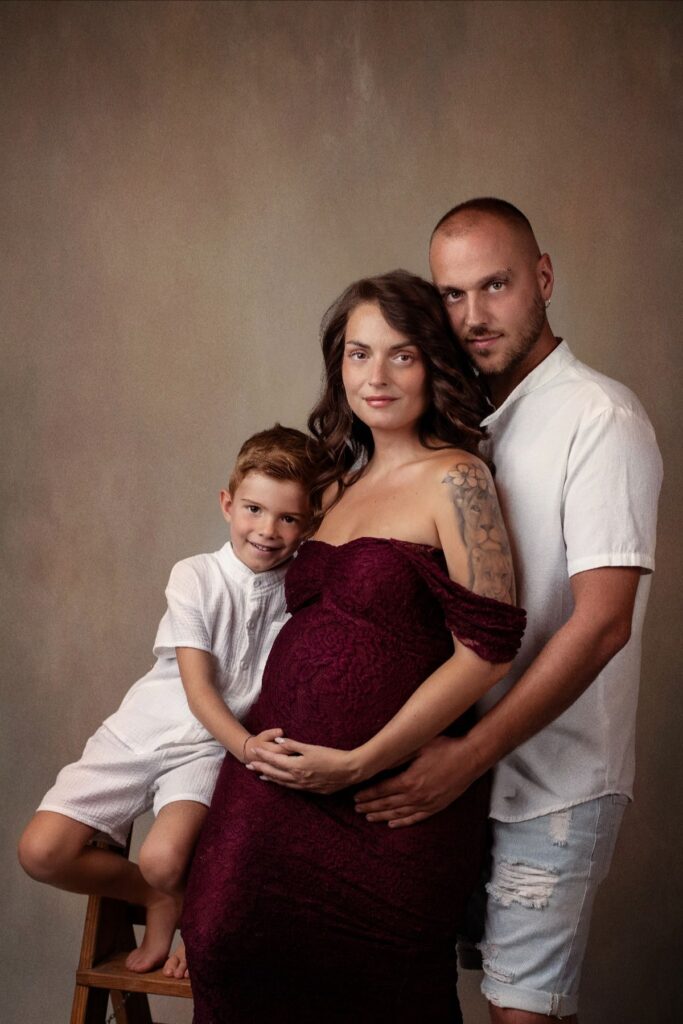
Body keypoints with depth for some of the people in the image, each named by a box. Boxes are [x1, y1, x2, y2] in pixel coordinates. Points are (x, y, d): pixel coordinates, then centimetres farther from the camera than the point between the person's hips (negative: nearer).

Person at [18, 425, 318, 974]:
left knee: (164, 860, -29)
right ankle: (159, 898, 13)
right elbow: (197, 688, -14)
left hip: (211, 748, -1)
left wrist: (255, 745, -20)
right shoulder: (194, 577, -9)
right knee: (41, 852, -13)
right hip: (145, 730, 1)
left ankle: (174, 900, 10)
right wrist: (246, 744, -31)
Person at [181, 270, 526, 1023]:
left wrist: (358, 764, -16)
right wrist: (253, 734, 7)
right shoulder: (338, 482, 13)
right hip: (279, 780, 6)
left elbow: (486, 651, -16)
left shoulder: (455, 480, -9)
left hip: (381, 800, -6)